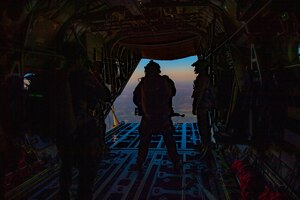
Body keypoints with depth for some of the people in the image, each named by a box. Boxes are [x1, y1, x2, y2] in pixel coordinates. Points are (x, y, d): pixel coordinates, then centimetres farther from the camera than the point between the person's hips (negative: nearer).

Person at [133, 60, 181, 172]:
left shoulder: (142, 83, -7)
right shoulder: (167, 81, -5)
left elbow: (135, 99, 4)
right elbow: (173, 93, 14)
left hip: (148, 118, 0)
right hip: (165, 118, 0)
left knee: (144, 142, 16)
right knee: (170, 142, 13)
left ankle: (140, 164, 26)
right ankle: (176, 165, 18)